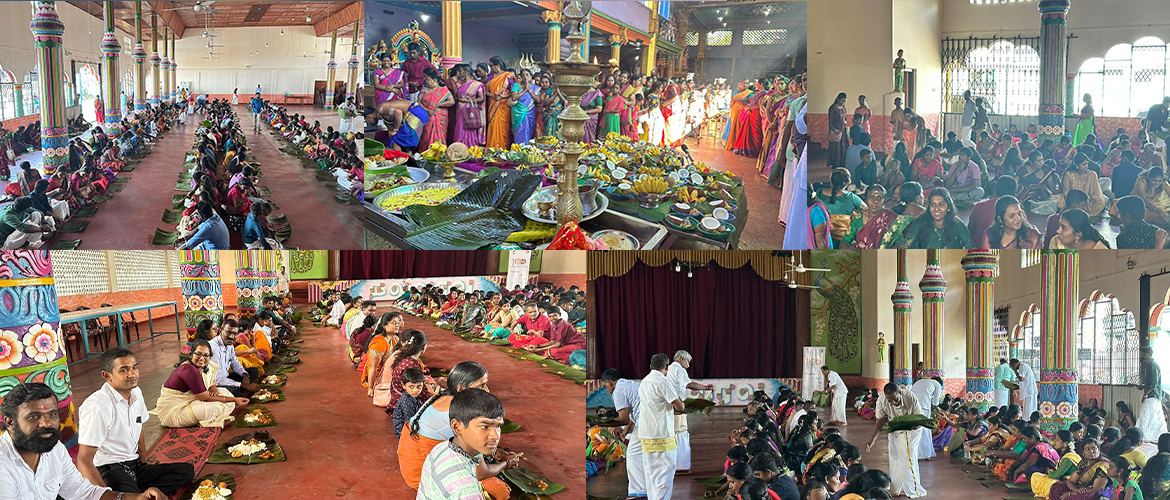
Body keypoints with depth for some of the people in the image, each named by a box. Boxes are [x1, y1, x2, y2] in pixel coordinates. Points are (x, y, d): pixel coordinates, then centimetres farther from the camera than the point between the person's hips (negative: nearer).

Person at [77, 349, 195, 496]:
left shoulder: (136, 393, 7)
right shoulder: (97, 406, -20)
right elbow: (84, 461, -22)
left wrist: (144, 461, 20)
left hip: (134, 466, 10)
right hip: (108, 471, -10)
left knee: (187, 470, -4)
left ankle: (141, 490, -12)